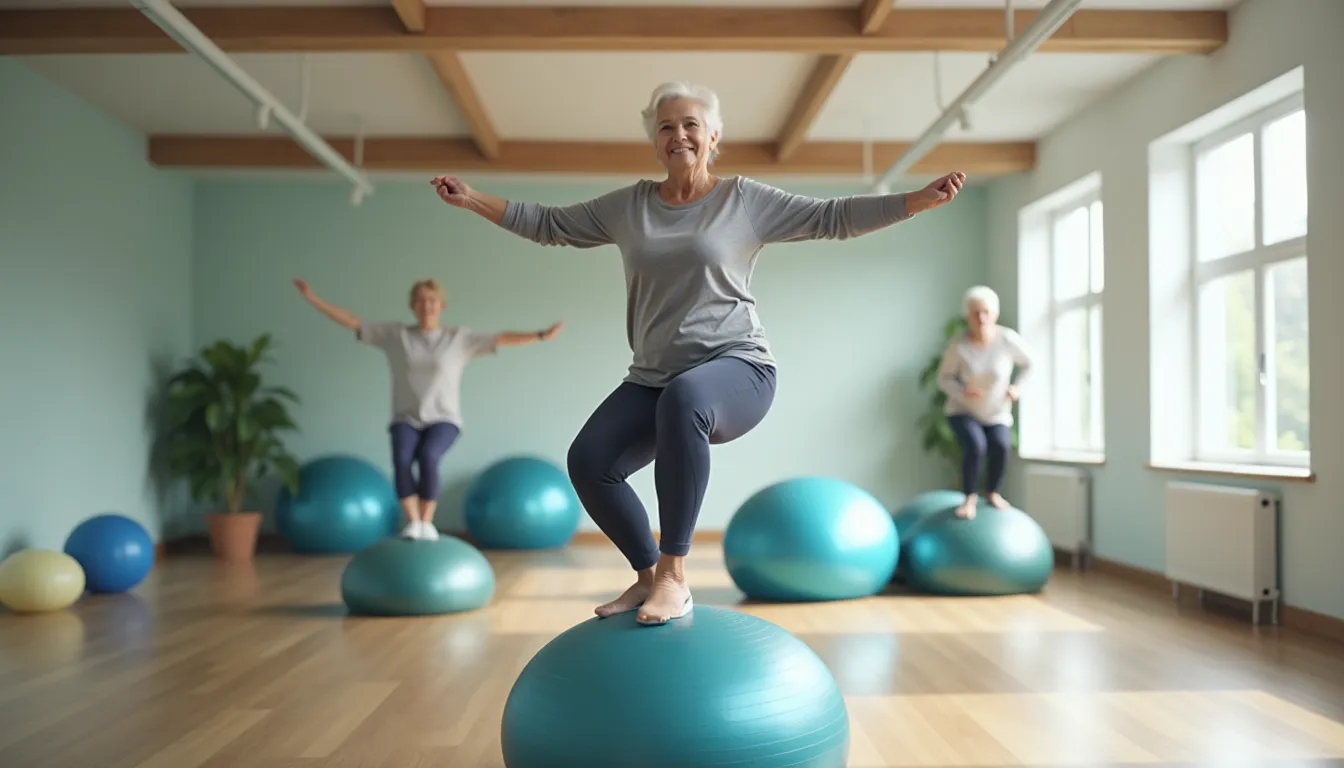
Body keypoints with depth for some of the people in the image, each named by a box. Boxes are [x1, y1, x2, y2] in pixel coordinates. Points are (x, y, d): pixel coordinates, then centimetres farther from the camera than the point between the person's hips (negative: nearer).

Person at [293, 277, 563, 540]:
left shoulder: (459, 337, 5)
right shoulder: (395, 334, 7)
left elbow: (501, 339, 1)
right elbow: (352, 322, 8)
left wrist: (541, 336, -8)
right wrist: (313, 298, 3)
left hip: (444, 419, -1)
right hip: (406, 419, 1)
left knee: (428, 456, -32)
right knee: (402, 458, -31)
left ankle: (427, 523, -15)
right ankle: (413, 522, -16)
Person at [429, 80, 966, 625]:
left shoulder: (744, 199, 2)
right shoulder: (628, 206, 11)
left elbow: (833, 217, 0)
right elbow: (548, 224, 18)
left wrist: (922, 198, -8)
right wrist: (473, 199, 14)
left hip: (736, 368, -5)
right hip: (653, 379, 5)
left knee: (682, 398, -39)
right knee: (588, 461, -15)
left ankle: (673, 577, -30)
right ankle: (648, 576, 7)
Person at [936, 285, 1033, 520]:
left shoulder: (1008, 339, -17)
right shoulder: (958, 346, -21)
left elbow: (1027, 364, 2)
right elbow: (944, 378, -10)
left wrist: (1017, 386, -11)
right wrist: (962, 391, -27)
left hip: (996, 413, 2)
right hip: (963, 411, -1)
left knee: (1001, 447, -24)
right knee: (976, 446, -28)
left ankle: (993, 493, 5)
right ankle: (970, 497, -4)